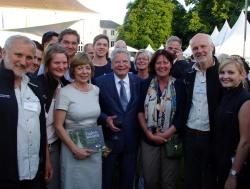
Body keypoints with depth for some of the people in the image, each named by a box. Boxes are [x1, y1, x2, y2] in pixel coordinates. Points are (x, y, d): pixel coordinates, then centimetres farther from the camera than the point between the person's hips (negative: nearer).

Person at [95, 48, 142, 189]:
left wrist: (140, 131, -3)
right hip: (109, 137, -2)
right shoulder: (101, 82, -7)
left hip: (131, 139, 2)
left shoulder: (138, 81, 0)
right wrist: (105, 119, -18)